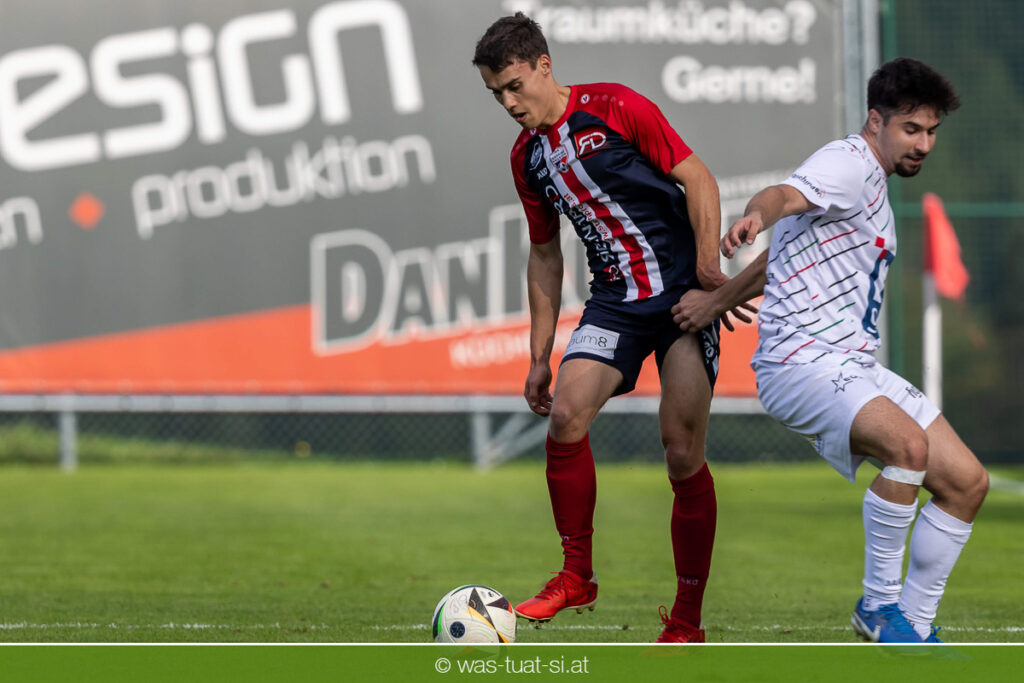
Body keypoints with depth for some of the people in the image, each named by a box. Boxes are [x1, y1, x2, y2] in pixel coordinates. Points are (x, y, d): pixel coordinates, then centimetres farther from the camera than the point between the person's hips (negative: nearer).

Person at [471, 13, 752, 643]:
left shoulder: (615, 108, -7)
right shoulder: (527, 156, 12)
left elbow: (698, 180, -6)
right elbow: (545, 255, 21)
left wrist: (708, 266, -17)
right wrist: (540, 354, 17)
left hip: (682, 291, -5)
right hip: (615, 301, 5)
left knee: (683, 454, -9)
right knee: (565, 416, -19)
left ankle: (687, 621, 2)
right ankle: (577, 577, -1)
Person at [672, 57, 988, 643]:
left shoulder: (872, 185, 22)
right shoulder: (849, 165, -10)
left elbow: (778, 260, 27)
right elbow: (786, 195, -33)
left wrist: (717, 301, 13)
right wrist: (756, 216, -56)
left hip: (855, 370, 10)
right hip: (802, 361, -10)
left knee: (967, 482, 2)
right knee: (909, 444, -34)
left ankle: (915, 625, 12)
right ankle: (880, 604, -21)